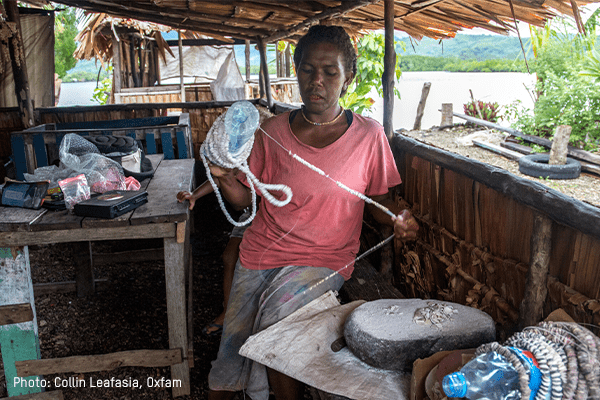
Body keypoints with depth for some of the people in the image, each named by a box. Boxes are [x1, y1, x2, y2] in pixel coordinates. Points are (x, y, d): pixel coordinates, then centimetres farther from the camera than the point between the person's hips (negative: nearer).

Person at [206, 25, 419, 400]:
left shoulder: (369, 134, -4)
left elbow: (379, 199, 5)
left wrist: (398, 218, -15)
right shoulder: (273, 131, 0)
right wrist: (225, 176, -14)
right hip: (262, 250, 2)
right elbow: (247, 198, 5)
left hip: (326, 258, -2)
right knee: (231, 356, -1)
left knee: (276, 316, -27)